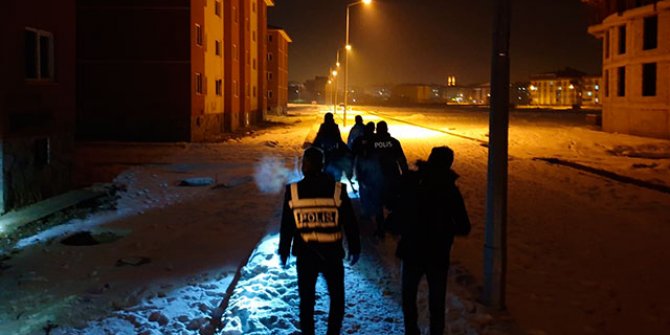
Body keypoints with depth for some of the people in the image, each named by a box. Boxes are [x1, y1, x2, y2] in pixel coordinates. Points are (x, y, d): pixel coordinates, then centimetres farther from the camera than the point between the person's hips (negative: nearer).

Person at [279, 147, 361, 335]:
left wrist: (283, 251, 12)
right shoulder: (337, 190, -9)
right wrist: (354, 248, 10)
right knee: (337, 298, 16)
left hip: (305, 254, 1)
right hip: (332, 253, -1)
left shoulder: (293, 191, -7)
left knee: (306, 299, 15)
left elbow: (286, 226, -1)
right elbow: (350, 222, -3)